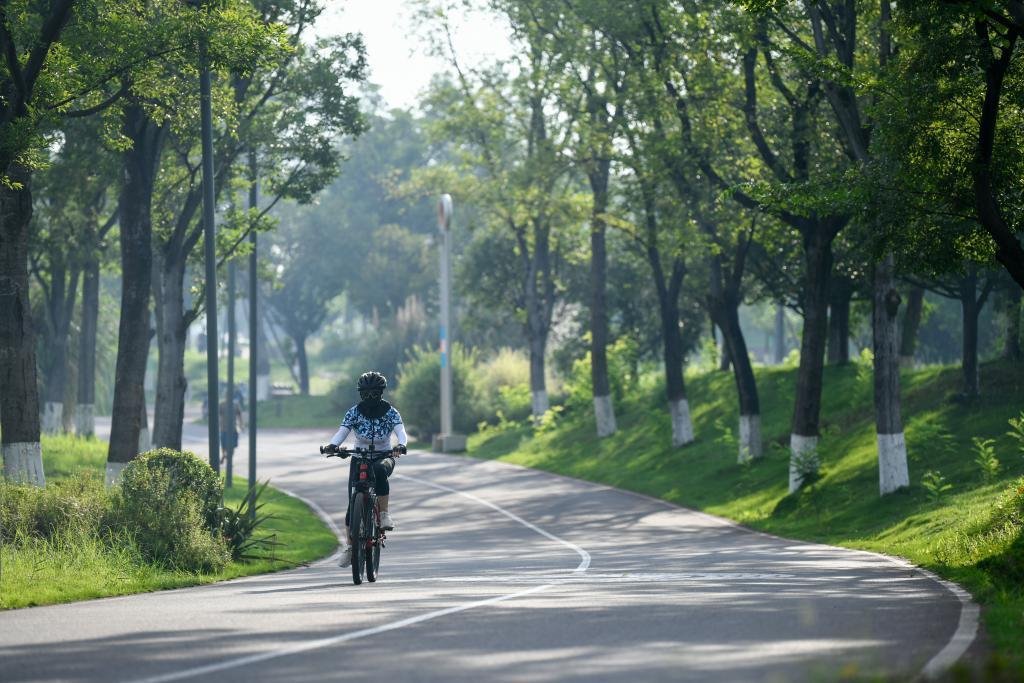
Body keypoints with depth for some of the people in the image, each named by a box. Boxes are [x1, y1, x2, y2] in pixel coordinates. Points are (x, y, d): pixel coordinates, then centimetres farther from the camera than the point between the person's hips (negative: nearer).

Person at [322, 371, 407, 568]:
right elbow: (342, 432, -14)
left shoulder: (390, 412, -5)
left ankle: (385, 514, -28)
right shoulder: (354, 412, -3)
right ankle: (350, 547, 2)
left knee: (380, 471, -39)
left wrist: (401, 445, -42)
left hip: (383, 457, -1)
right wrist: (332, 445, -36)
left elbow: (401, 432, -18)